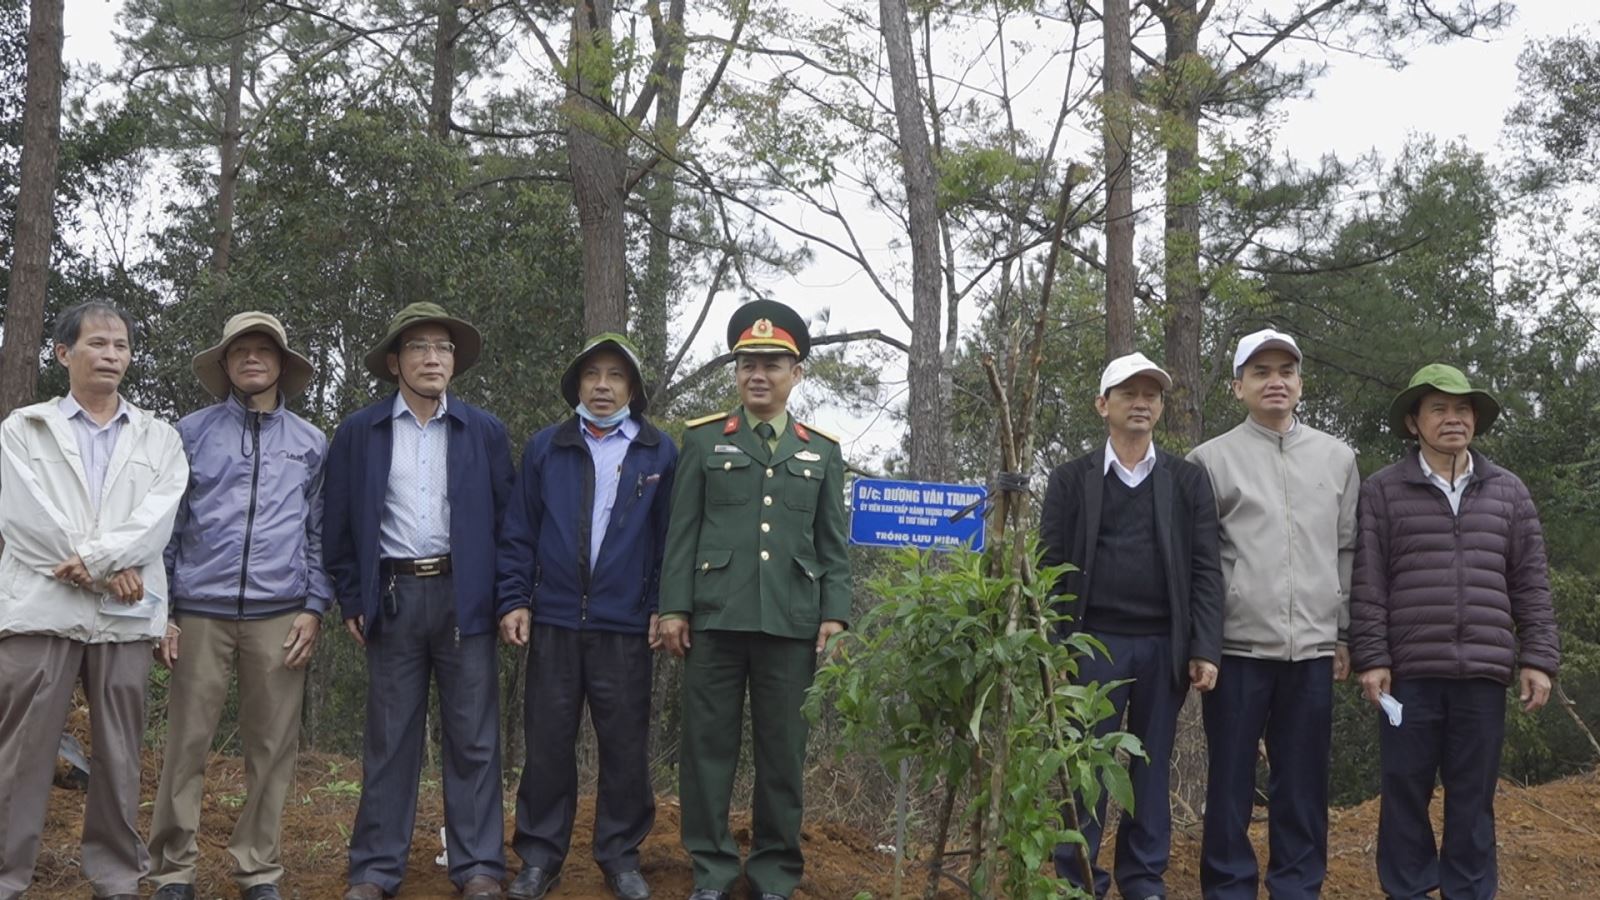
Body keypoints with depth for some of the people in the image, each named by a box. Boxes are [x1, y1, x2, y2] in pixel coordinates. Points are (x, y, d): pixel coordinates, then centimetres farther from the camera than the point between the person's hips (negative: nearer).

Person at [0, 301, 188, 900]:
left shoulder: (159, 438, 14)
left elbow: (158, 516, -1)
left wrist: (95, 556, -15)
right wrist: (106, 573, -8)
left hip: (126, 616, 2)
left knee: (119, 758, 5)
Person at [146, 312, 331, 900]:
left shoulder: (310, 443, 12)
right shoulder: (192, 432, 9)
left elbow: (319, 533, 12)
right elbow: (167, 524, 8)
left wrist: (313, 608, 1)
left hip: (279, 615, 1)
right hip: (200, 610, -1)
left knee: (272, 747, 2)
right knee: (186, 743, -1)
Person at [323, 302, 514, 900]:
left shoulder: (485, 432, 6)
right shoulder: (358, 432, 5)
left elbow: (506, 521, 6)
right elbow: (337, 526, 6)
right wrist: (351, 601, 2)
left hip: (464, 597, 0)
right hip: (392, 597, 0)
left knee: (474, 738, 2)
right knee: (389, 738, 5)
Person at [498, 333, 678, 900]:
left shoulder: (659, 453, 5)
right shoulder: (544, 449, 8)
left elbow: (670, 538, 4)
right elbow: (518, 534, 6)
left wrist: (664, 607, -3)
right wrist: (513, 602, -1)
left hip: (626, 627, -1)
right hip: (553, 622, 1)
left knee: (625, 745, 5)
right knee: (547, 743, 5)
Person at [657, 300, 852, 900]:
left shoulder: (823, 452, 12)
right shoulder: (703, 440, 8)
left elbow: (833, 543, 10)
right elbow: (683, 532, 4)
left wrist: (835, 615, 0)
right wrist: (674, 608, -3)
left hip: (791, 623, 1)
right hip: (715, 618, -1)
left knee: (784, 749, 5)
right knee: (708, 744, 3)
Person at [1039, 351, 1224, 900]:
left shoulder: (1188, 480, 8)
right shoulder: (1071, 480, 5)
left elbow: (1205, 570, 4)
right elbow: (1052, 568, 2)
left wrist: (1205, 650, -5)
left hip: (1165, 646, 1)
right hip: (1093, 643, -1)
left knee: (1152, 770, 7)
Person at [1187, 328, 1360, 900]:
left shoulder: (1337, 458, 11)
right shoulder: (1211, 459, 3)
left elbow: (1349, 551, 13)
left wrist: (1346, 634, 9)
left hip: (1313, 647, 3)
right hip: (1238, 645, -2)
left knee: (1304, 782, 8)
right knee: (1231, 778, 4)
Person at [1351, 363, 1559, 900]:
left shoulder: (1508, 491, 11)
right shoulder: (1383, 491, 3)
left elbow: (1530, 584, 10)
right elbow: (1368, 583, -1)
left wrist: (1538, 658, 4)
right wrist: (1370, 657, -7)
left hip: (1483, 672, 2)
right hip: (1410, 670, -2)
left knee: (1473, 796, 7)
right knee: (1406, 791, 4)